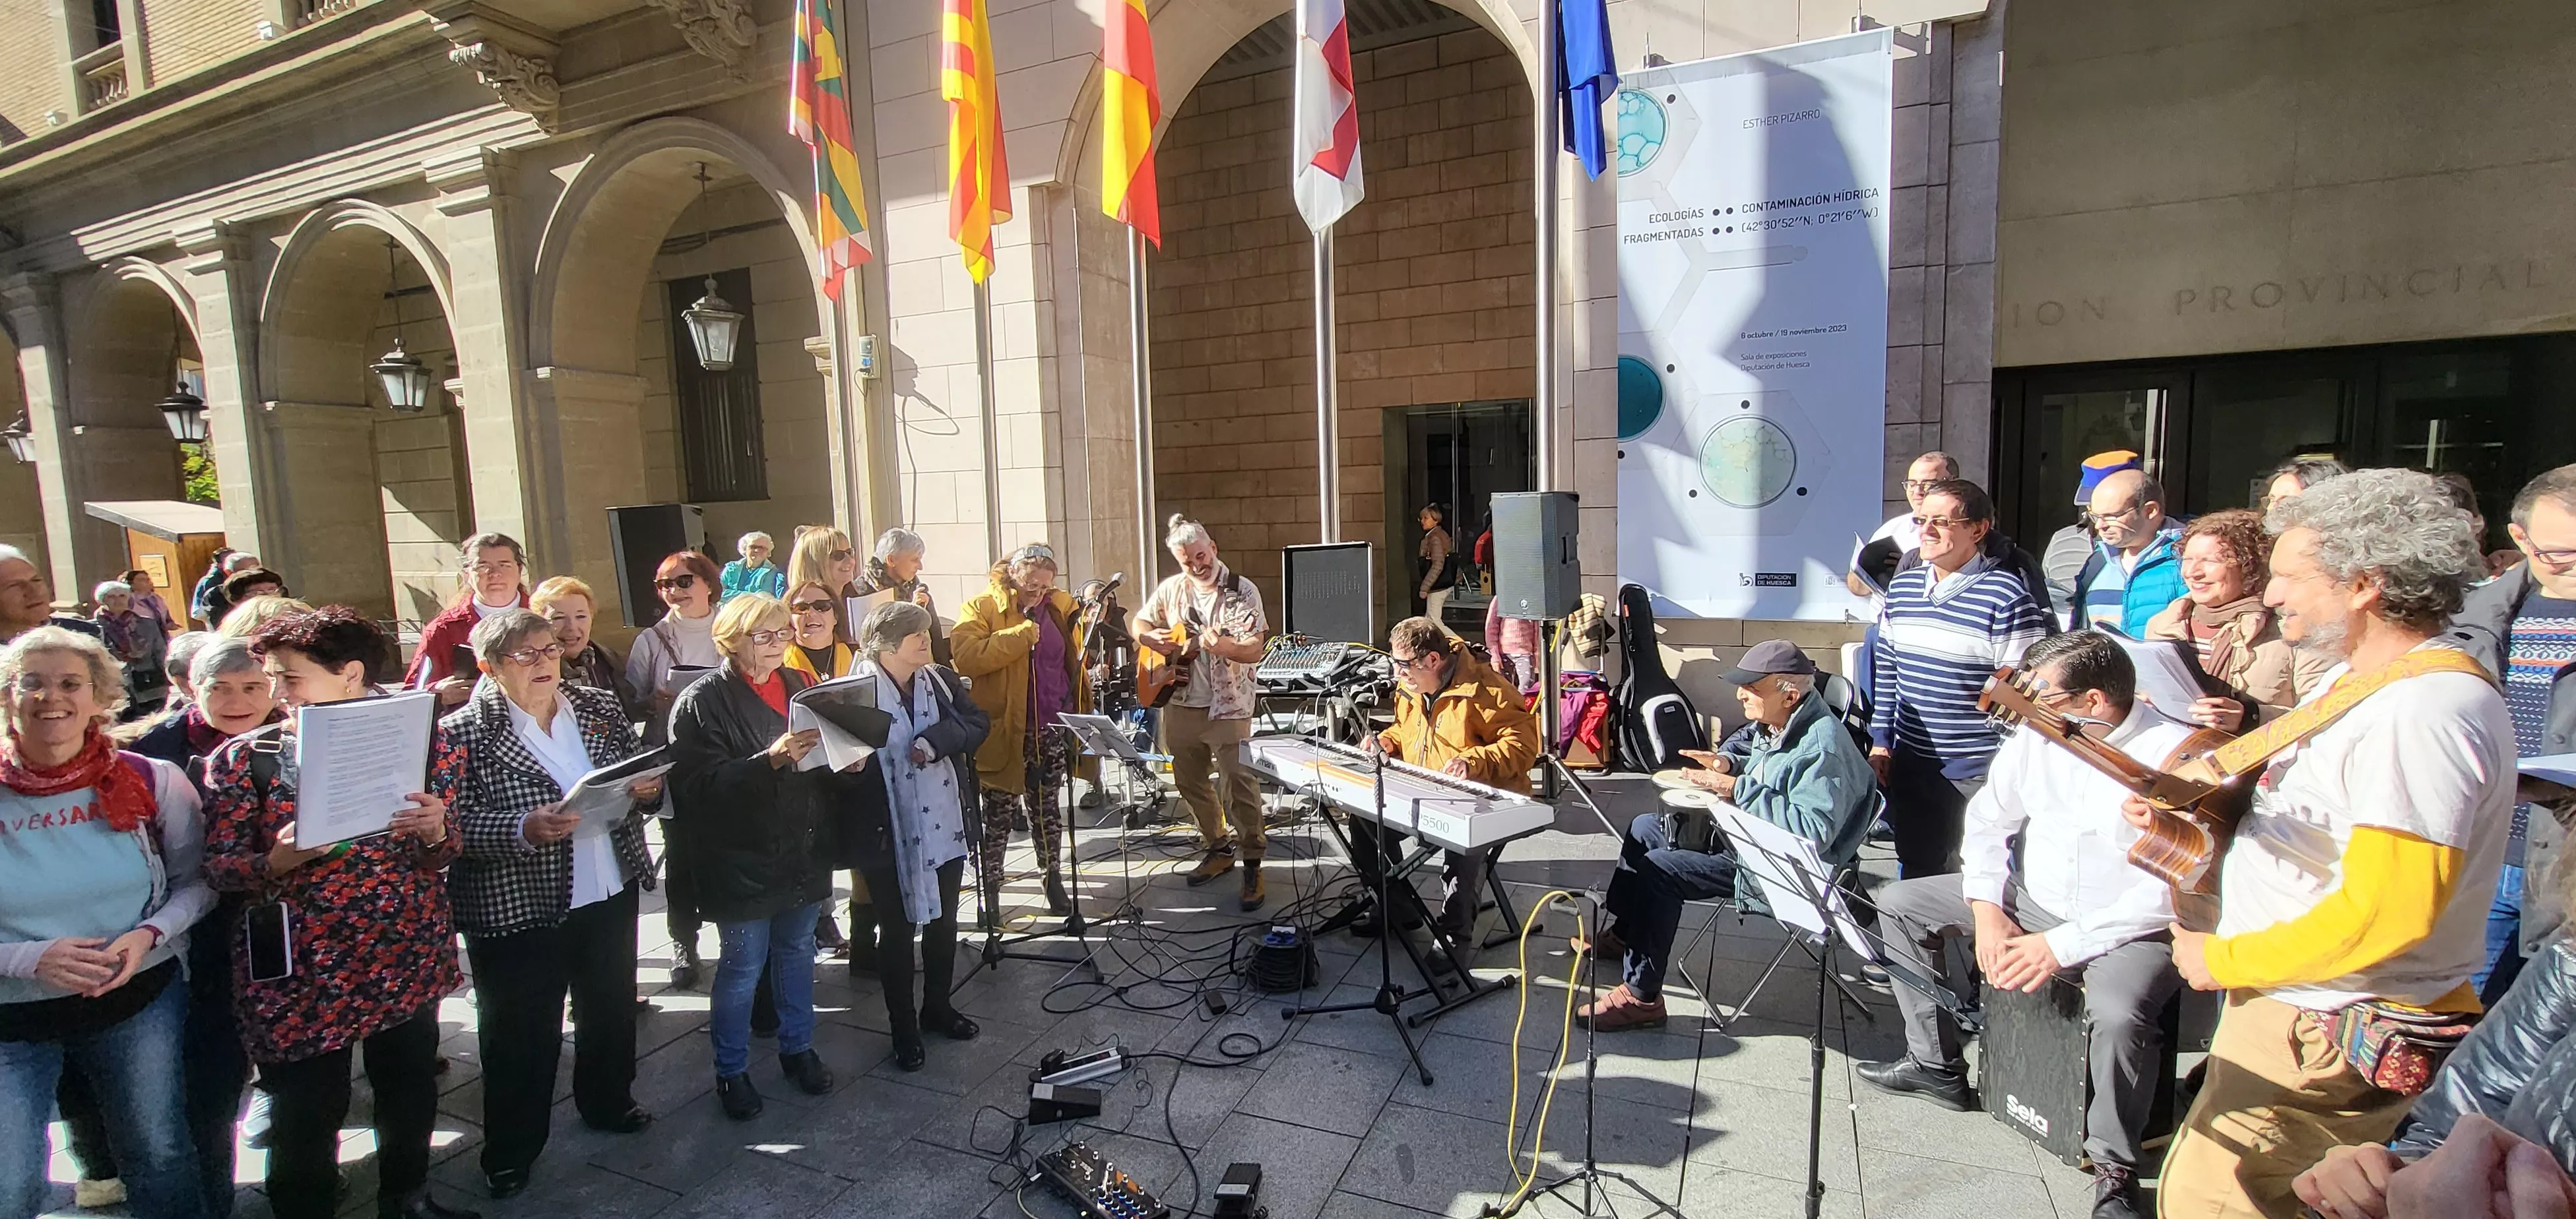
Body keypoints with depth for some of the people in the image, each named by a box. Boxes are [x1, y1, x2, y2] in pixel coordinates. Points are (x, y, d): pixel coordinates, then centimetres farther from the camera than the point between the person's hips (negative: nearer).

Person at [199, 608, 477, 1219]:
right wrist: (278, 861, -23)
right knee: (307, 1111, 7)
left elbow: (445, 852, 4)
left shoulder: (418, 742, -2)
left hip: (407, 956, 2)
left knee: (411, 1089, 16)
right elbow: (220, 866, -3)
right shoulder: (243, 758, -4)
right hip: (301, 967, -1)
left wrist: (435, 834, -18)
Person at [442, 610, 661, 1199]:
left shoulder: (600, 708, 3)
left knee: (611, 1009, 22)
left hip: (612, 892, 5)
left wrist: (649, 788, -11)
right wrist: (523, 830, -32)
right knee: (521, 1034, 11)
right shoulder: (462, 733, -12)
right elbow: (456, 823, -17)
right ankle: (511, 1150, 31)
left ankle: (608, 1102, 45)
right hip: (515, 910, -5)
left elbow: (643, 773, 11)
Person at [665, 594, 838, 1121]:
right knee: (742, 967, 7)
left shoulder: (798, 684, 6)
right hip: (742, 859, -5)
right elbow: (699, 784, -23)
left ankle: (798, 1047, 37)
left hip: (802, 854, 6)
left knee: (797, 951, 18)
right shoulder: (703, 701, -13)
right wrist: (772, 760, -33)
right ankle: (731, 1070, 27)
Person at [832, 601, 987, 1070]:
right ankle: (903, 1028, 26)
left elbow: (978, 723, -4)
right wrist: (849, 764, -34)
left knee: (943, 922, 19)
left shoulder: (942, 681, 3)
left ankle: (937, 1007, 39)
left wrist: (935, 740, -20)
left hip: (946, 829, 5)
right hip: (888, 837, -5)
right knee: (896, 931, 10)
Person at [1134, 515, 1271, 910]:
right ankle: (1218, 849, 32)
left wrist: (1223, 646, -33)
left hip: (1227, 707, -5)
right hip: (1180, 705, 6)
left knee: (1240, 786, -9)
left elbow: (1256, 652, -14)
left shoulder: (1242, 591, -7)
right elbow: (1140, 624, 20)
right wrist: (1151, 638, -3)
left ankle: (1252, 864, 5)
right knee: (1190, 783, 15)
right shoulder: (1171, 590, 7)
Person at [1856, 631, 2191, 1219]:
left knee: (2119, 1013, -36)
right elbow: (1988, 819, 5)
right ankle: (1935, 1063, 17)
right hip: (2031, 902, 7)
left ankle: (2114, 1167, -7)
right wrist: (1987, 909, -7)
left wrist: (2064, 944, -24)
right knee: (1900, 902, 4)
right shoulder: (2036, 735, -4)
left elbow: (2171, 890, -23)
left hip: (2129, 928, -6)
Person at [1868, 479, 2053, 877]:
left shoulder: (2006, 596, -13)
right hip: (1908, 765, 6)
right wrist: (1881, 743, 10)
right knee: (1915, 875, 18)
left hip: (1977, 774, -6)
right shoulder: (1901, 587, 6)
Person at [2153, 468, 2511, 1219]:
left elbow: (2386, 913, -30)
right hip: (2299, 1009, 10)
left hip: (2331, 1035, -10)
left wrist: (2224, 959, -19)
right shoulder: (2359, 680, 10)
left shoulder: (2421, 712, -24)